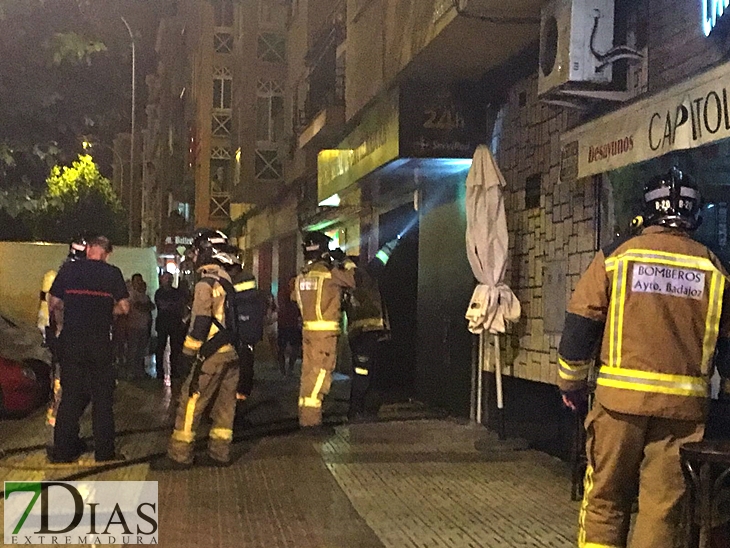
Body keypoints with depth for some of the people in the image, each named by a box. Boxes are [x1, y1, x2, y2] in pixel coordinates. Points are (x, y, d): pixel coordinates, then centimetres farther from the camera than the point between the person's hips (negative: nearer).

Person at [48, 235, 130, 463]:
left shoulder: (68, 269, 3)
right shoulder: (113, 273, 0)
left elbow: (53, 304, 7)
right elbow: (124, 307, 0)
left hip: (70, 341, 2)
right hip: (100, 342, -2)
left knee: (71, 395, 10)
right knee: (102, 397, 7)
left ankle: (63, 450, 11)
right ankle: (104, 451, 9)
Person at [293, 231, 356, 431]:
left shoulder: (301, 276, 9)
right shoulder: (330, 273, -11)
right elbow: (353, 280, -4)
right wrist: (349, 266, 15)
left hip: (307, 329, 7)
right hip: (325, 331, -7)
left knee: (308, 370, 14)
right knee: (320, 372, -6)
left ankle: (305, 413, 21)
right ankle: (311, 417, -9)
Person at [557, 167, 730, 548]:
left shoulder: (616, 256, 0)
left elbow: (580, 327, 1)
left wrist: (571, 384, 13)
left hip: (621, 399, -1)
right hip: (684, 405, 1)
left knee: (605, 499, 10)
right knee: (663, 506, 7)